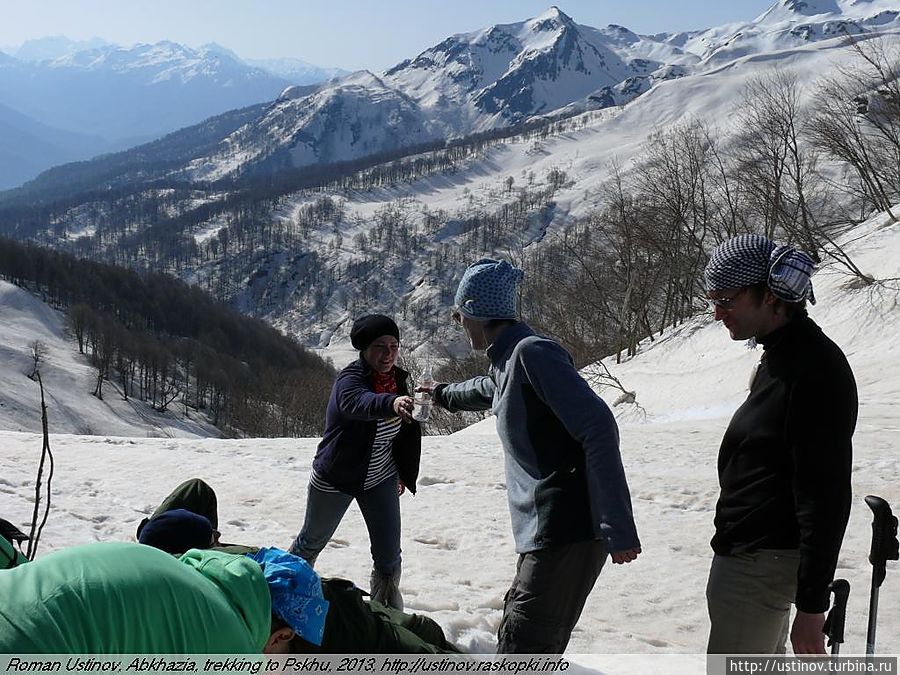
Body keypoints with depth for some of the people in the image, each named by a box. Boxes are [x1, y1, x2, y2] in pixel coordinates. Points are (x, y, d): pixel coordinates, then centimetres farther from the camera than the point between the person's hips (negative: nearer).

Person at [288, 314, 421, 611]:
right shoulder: (350, 379, -25)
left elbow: (407, 431, 11)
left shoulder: (397, 381, -5)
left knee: (389, 556, 0)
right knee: (312, 541, 18)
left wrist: (404, 472, 14)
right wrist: (392, 403, -71)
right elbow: (359, 402, -51)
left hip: (380, 479, 4)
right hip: (335, 479, -4)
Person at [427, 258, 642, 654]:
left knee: (521, 654, -13)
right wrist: (444, 394, 66)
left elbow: (598, 428, -19)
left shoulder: (532, 352, -11)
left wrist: (618, 527, -24)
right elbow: (485, 390, 45)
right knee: (525, 646, 15)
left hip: (566, 535, -10)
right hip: (544, 535, 10)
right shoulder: (505, 363, 18)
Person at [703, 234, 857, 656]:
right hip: (752, 557, 11)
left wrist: (812, 604, -22)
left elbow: (827, 497, -22)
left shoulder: (816, 368, -20)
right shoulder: (779, 356, 13)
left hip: (759, 565, -11)